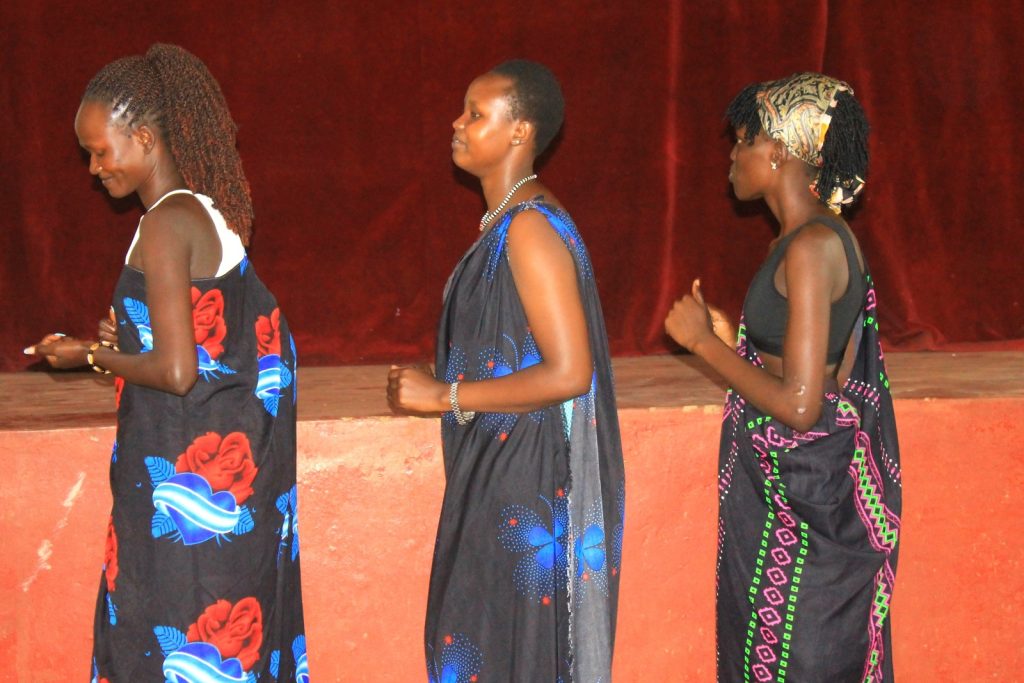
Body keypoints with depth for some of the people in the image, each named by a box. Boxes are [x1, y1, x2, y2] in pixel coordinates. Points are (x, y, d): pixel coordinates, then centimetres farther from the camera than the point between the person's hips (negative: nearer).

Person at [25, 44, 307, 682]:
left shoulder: (165, 225, -18)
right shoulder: (211, 212, 10)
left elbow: (177, 372, -22)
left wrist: (91, 356, -7)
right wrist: (129, 339, 11)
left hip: (184, 469, -9)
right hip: (230, 458, 9)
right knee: (230, 625, 15)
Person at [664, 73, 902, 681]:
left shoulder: (810, 247, -20)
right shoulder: (824, 238, 10)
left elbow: (798, 403, -24)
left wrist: (703, 340, -15)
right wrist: (717, 333, 13)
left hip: (803, 495, -10)